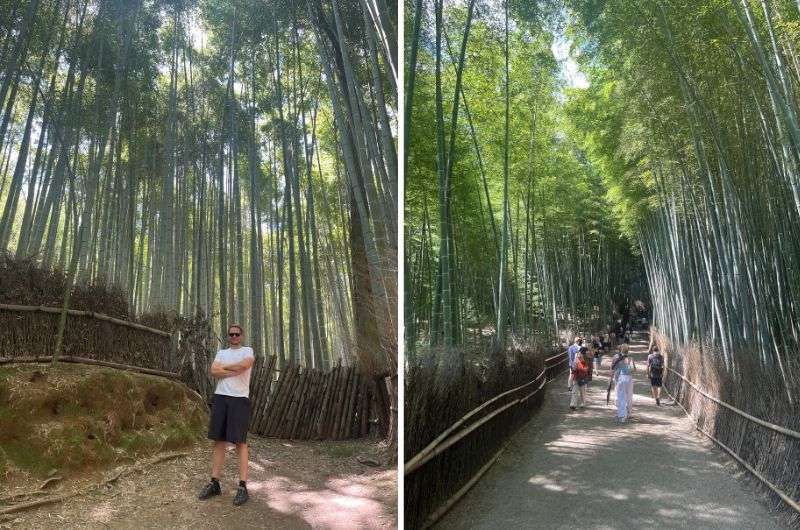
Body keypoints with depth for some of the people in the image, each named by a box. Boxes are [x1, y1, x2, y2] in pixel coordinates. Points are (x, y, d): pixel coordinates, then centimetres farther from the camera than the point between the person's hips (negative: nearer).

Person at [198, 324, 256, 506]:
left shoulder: (247, 351, 6)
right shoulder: (221, 352, 17)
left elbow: (245, 364, -17)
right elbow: (213, 371, 0)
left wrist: (223, 367, -3)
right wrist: (235, 371, -10)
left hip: (240, 399, -4)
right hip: (220, 397, 4)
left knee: (240, 442, -4)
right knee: (218, 441, 6)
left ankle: (243, 486, -2)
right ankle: (214, 483, 14)